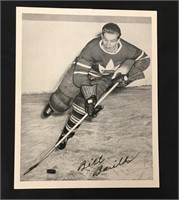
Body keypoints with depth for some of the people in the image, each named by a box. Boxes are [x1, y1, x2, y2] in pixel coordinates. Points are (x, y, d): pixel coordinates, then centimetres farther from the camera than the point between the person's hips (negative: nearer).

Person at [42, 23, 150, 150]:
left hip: (105, 77, 2)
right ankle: (53, 105, 35)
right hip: (80, 70, -1)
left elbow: (145, 59, -9)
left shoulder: (126, 49, -26)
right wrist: (90, 98, -37)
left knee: (82, 102, -16)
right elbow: (80, 75, -33)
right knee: (61, 103, -6)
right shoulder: (92, 47, -35)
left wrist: (126, 74, -21)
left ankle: (67, 133, 8)